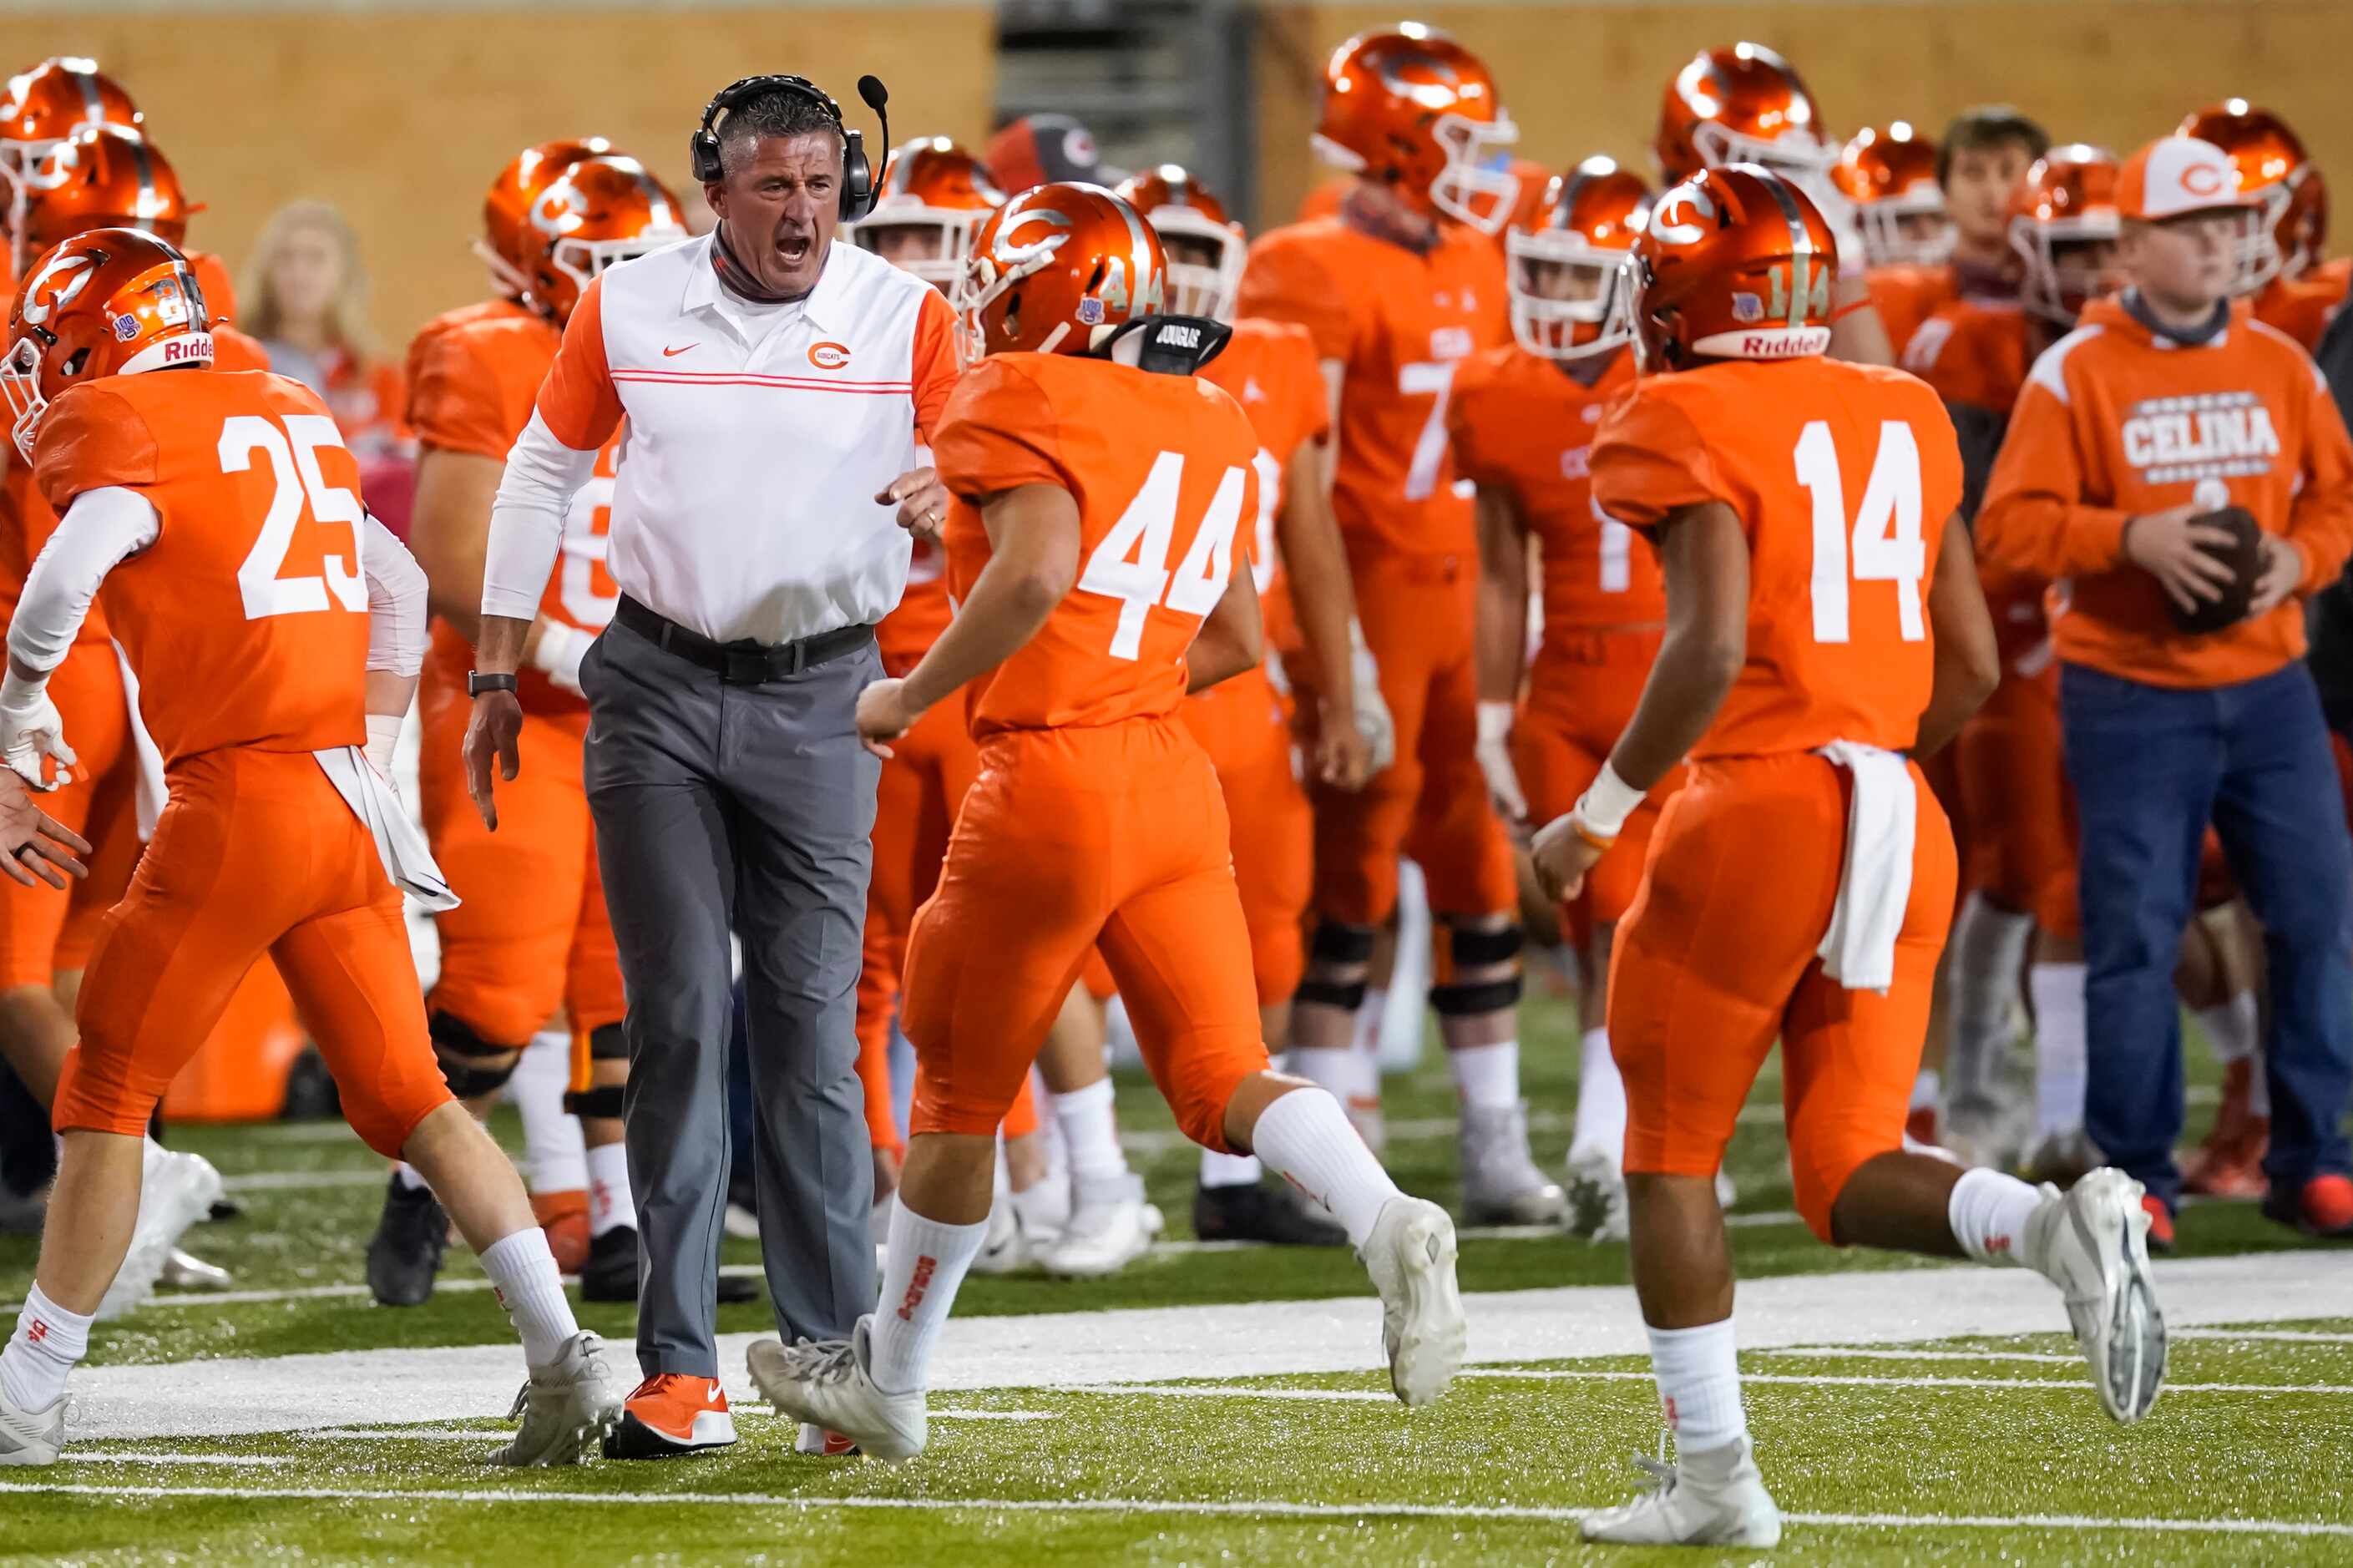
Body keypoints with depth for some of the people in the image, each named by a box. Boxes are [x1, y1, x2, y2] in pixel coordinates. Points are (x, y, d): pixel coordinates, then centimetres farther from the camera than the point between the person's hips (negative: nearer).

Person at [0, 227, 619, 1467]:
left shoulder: (112, 429, -7)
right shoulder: (291, 419, 17)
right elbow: (399, 588, 25)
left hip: (239, 802, -7)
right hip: (348, 800, 7)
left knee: (107, 1094, 4)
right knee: (404, 1093, 10)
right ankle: (564, 1358, 1)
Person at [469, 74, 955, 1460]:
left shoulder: (907, 318, -1)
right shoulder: (627, 307, 2)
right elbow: (544, 476, 12)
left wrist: (944, 494, -27)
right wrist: (498, 674, 11)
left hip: (821, 695, -1)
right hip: (661, 685, 1)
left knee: (812, 1022, -2)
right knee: (679, 1019, -2)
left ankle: (835, 1354, 5)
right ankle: (680, 1368, -1)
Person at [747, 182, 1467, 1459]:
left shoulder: (1019, 406, -8)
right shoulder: (1210, 429, 16)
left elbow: (1034, 574, -24)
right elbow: (1234, 639, 22)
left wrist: (910, 697, -13)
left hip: (1049, 785, -6)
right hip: (1173, 779, 6)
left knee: (958, 1090, 9)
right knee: (1223, 1077, 2)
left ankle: (887, 1381, 23)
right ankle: (1390, 1226, -28)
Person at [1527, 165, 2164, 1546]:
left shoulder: (1689, 429, -7)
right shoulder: (1902, 423, 13)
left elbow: (1710, 649, -19)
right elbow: (1971, 667, 14)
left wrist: (1601, 814, -9)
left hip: (1757, 811, -6)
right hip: (1904, 822, 6)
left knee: (1671, 1148, 11)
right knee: (1849, 1175, 9)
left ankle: (1715, 1478, 9)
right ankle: (2067, 1227, -20)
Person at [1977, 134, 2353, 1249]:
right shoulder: (2075, 373, -4)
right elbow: (2011, 526, -8)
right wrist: (2132, 538, -21)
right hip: (2130, 699, -4)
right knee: (2135, 936, -2)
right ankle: (2137, 1174, 7)